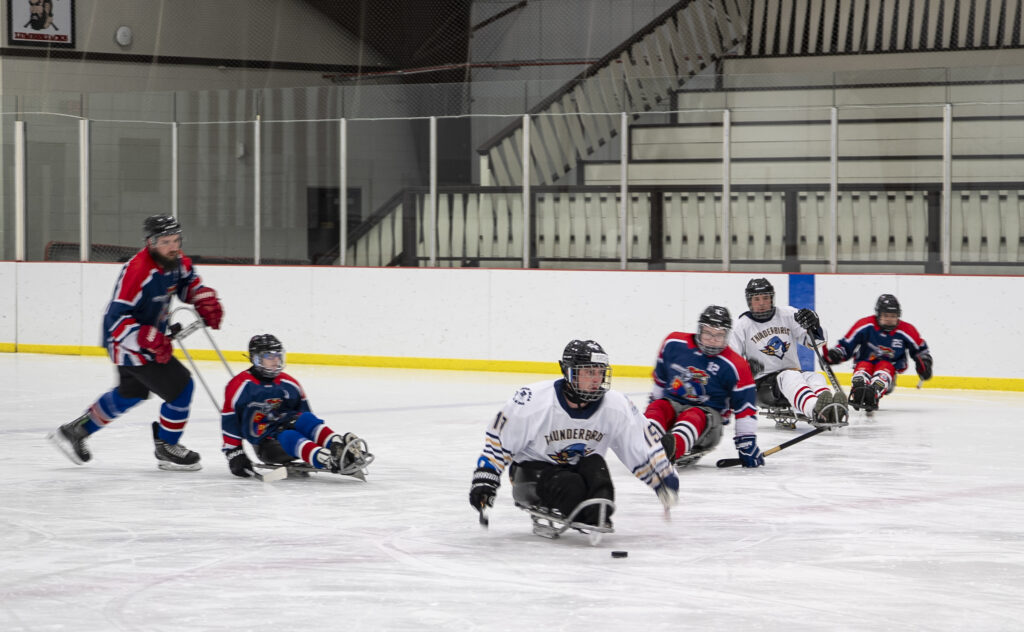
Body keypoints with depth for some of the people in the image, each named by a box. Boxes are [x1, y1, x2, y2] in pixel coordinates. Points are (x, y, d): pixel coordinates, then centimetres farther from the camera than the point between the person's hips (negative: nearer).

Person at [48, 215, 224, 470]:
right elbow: (117, 318, -31)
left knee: (131, 393, 27)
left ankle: (76, 431, 41)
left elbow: (189, 282, 18)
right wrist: (149, 340, -40)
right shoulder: (137, 271, -31)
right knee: (180, 386, -11)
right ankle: (166, 449, 8)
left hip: (152, 337, 10)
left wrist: (206, 301, -1)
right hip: (129, 344, -10)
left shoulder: (177, 261, -5)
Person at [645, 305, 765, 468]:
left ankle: (673, 447, -73)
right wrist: (654, 400, 27)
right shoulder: (674, 343, 1)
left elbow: (745, 406, -5)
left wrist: (747, 443, -6)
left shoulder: (735, 366, -8)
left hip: (708, 413, -4)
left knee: (694, 418, -38)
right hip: (672, 404, 4)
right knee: (657, 408, -30)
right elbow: (661, 377, 19)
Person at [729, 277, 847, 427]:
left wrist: (813, 326, -16)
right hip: (762, 384, -4)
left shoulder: (788, 314, 11)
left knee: (816, 378, -28)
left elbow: (814, 342, 7)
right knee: (789, 377, -36)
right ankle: (816, 410, -69)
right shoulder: (742, 326, 4)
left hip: (794, 374, 4)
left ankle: (833, 411, -63)